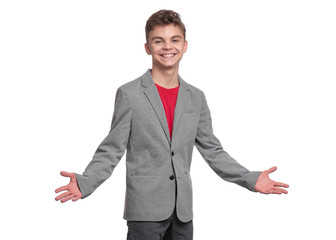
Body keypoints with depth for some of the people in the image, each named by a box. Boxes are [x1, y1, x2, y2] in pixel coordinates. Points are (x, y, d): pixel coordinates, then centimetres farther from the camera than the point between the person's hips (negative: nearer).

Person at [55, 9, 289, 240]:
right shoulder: (129, 94, -3)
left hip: (182, 210, 4)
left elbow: (211, 149, 14)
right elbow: (112, 150, -5)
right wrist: (84, 183, -21)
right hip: (146, 210, -4)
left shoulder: (196, 97, 10)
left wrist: (251, 180, 5)